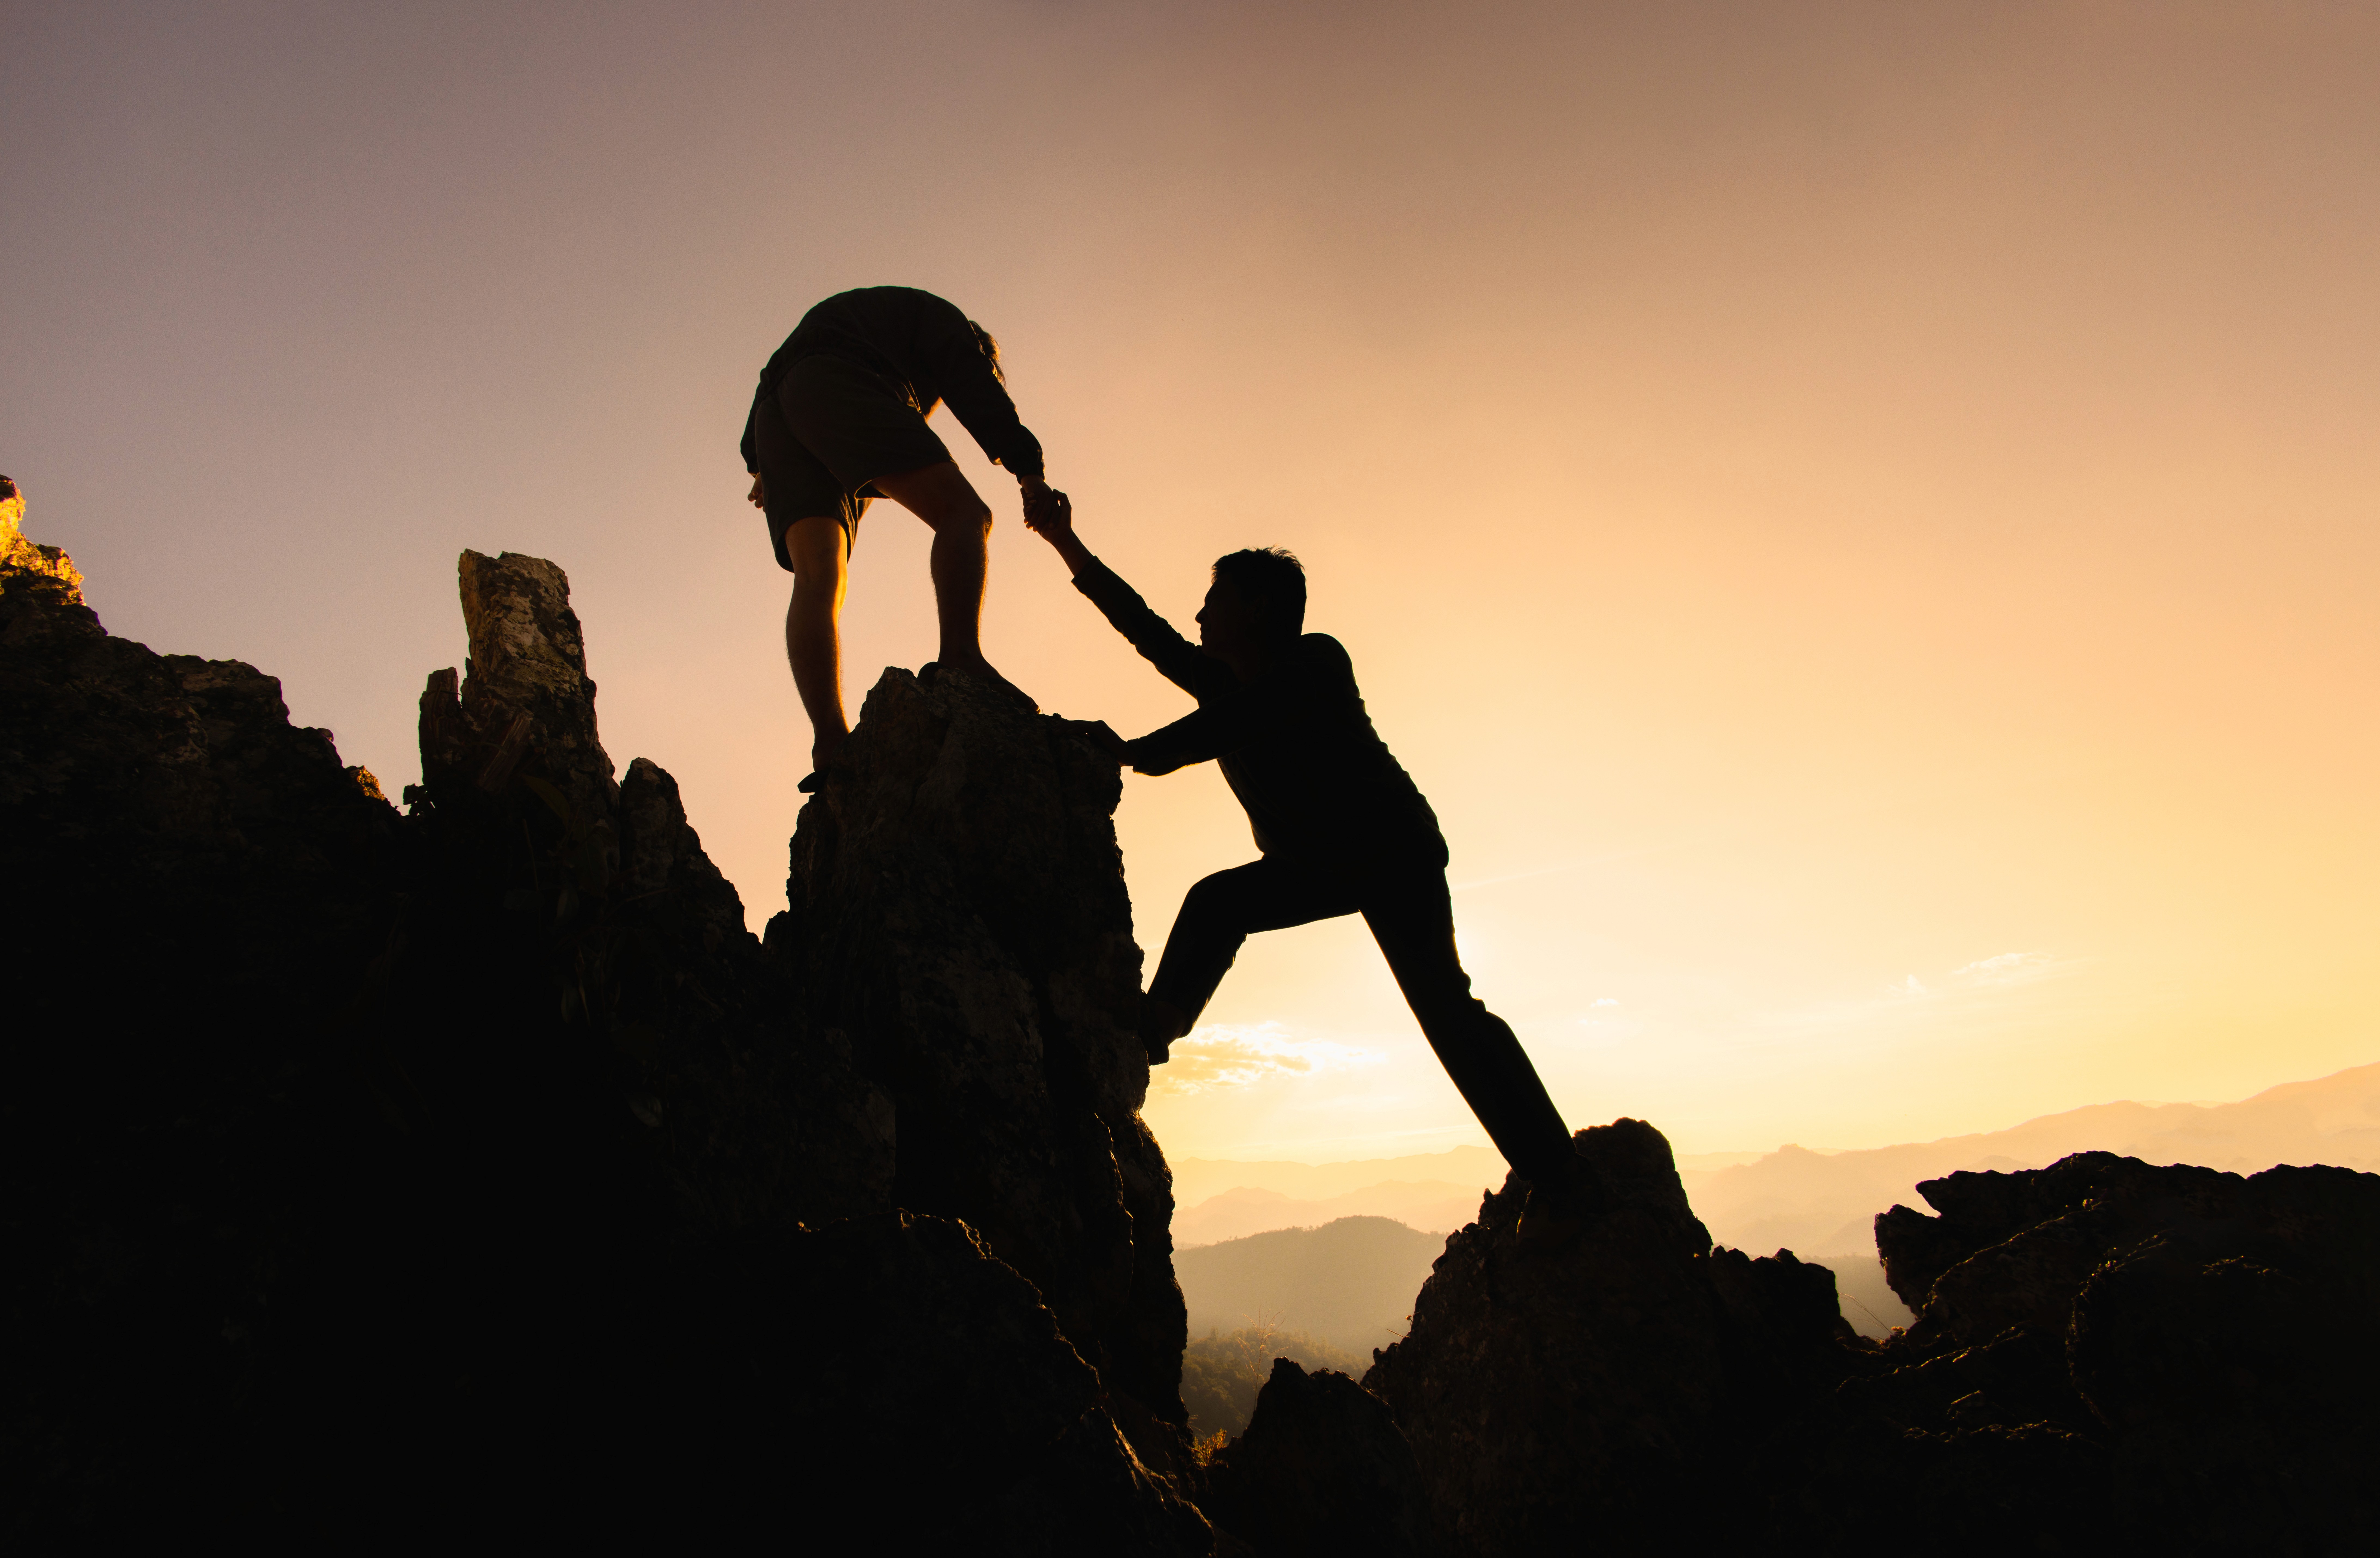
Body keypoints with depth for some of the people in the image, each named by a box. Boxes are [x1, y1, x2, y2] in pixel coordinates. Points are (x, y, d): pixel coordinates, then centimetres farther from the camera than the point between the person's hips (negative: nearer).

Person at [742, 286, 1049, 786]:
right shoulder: (939, 316, 24)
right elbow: (973, 385, 3)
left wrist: (764, 467, 24)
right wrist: (1027, 468, -4)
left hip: (774, 418, 7)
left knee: (816, 581, -13)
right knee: (963, 511, -12)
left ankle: (831, 743, -30)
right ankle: (961, 656, -37)